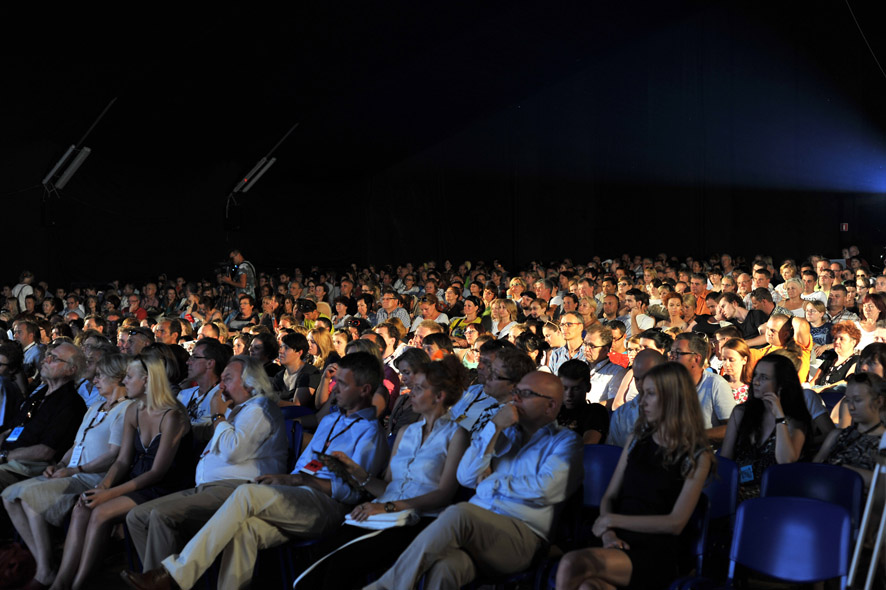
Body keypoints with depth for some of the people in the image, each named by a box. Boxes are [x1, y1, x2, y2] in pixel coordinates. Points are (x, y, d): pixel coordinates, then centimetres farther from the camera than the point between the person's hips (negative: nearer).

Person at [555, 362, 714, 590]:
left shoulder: (697, 456, 2)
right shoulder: (637, 439, 18)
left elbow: (676, 523, -5)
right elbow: (610, 496, 15)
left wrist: (612, 520, -6)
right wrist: (608, 533, -5)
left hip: (656, 553, -4)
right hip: (619, 543, 4)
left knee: (571, 565, -33)